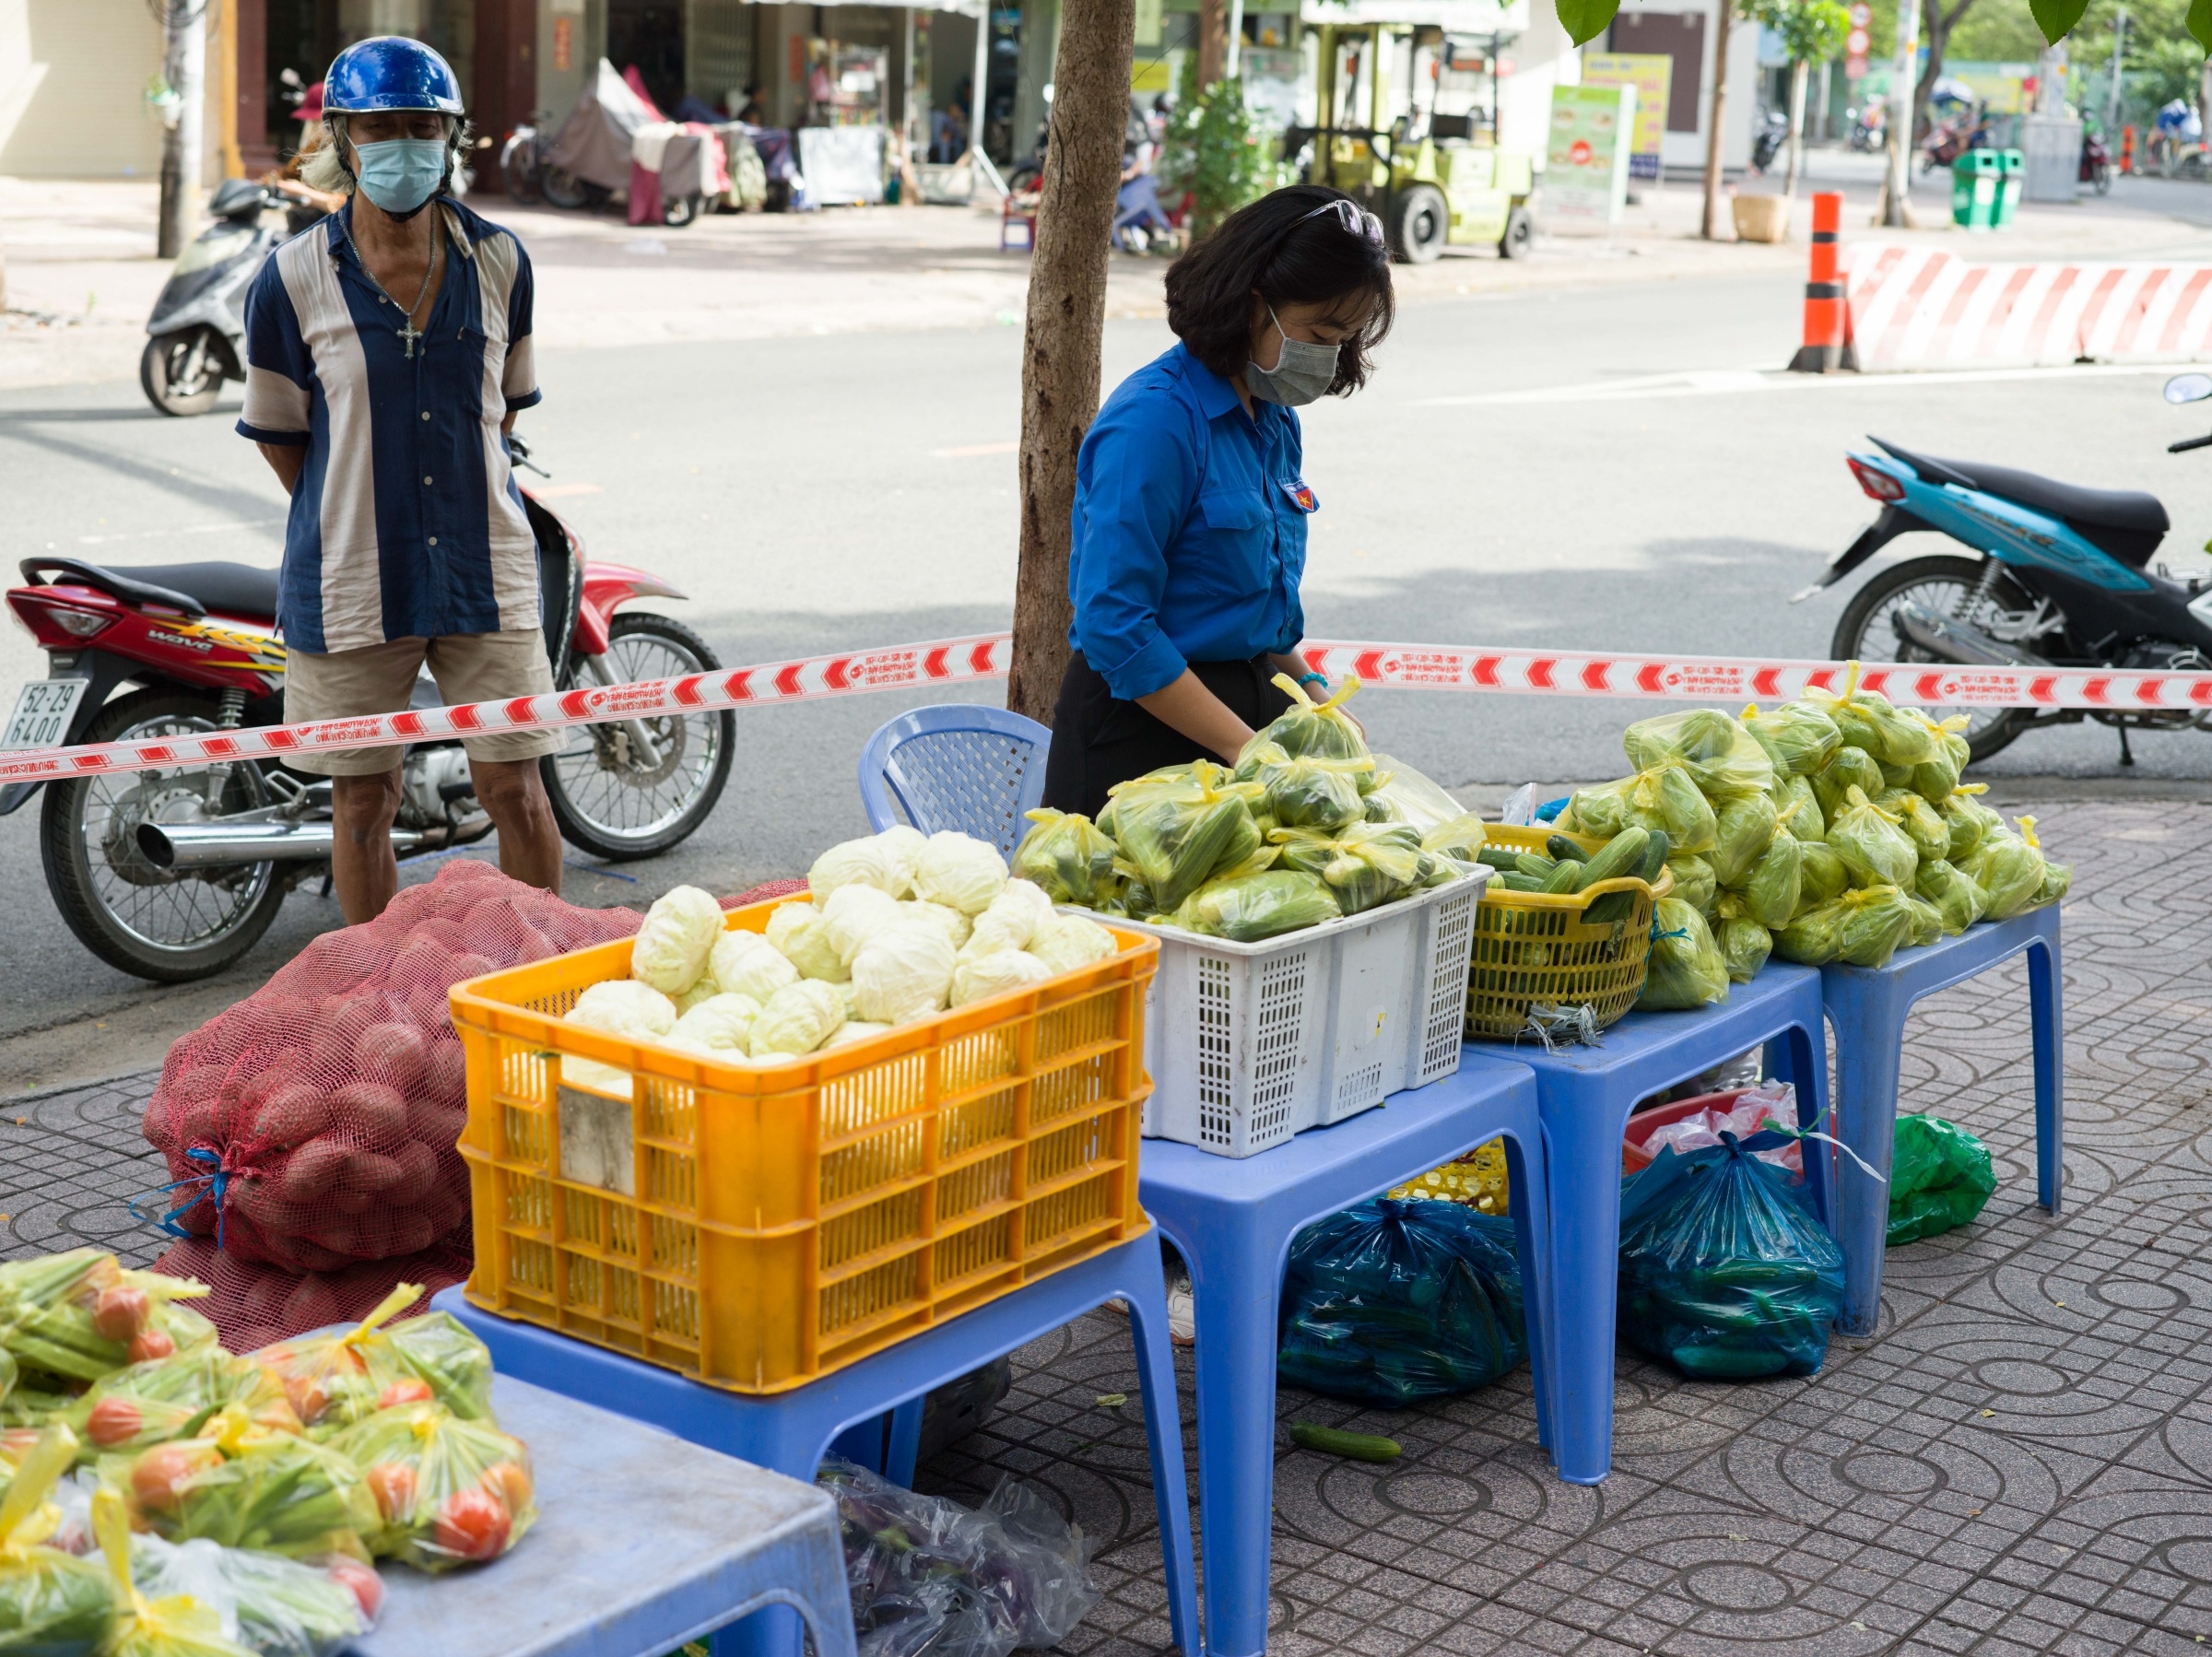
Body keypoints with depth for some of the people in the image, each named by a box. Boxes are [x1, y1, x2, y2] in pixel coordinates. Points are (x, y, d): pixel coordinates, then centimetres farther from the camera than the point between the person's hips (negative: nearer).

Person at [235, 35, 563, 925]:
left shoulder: (498, 260, 1)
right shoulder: (294, 278, -6)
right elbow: (277, 433, 4)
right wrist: (354, 523, 10)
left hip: (485, 569, 1)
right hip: (349, 583, -1)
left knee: (514, 785, 3)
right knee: (363, 800, 8)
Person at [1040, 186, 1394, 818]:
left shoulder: (1276, 421, 10)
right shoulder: (1154, 420, -18)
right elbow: (1114, 627, -22)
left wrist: (1309, 688, 3)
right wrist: (1244, 748, -21)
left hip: (1252, 704, 8)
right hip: (1142, 736, -8)